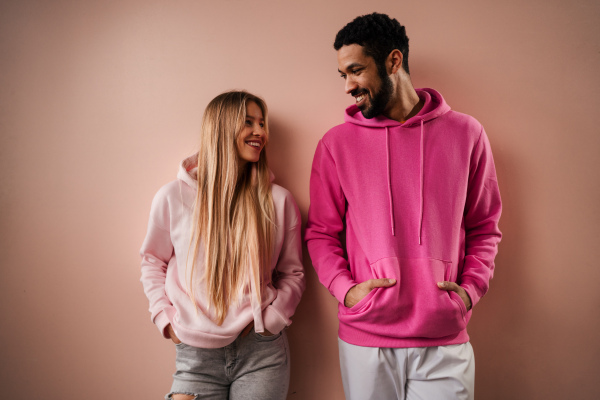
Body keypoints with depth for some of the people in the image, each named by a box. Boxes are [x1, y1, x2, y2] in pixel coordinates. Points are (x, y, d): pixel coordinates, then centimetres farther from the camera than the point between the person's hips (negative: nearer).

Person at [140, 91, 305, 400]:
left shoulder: (279, 201, -1)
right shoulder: (173, 197, -3)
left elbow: (292, 274, 7)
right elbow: (153, 262, 10)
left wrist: (270, 320, -4)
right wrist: (166, 319, 2)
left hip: (262, 353, 1)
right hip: (196, 353, 0)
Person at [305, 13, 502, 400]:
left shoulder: (465, 134, 2)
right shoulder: (337, 143, 1)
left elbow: (485, 227, 9)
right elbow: (322, 232, 5)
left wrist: (471, 288, -5)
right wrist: (345, 288, -9)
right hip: (364, 338, 0)